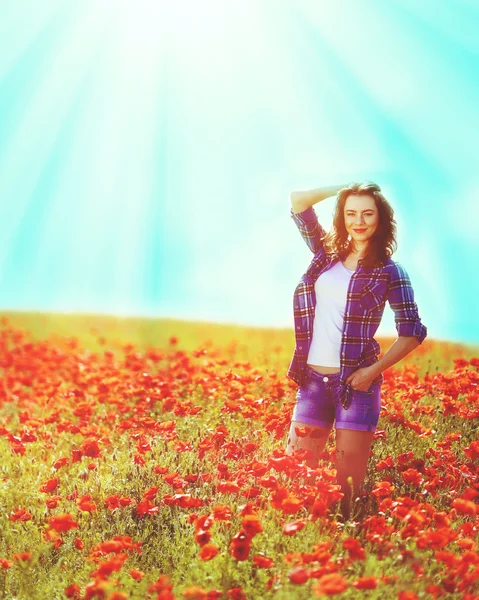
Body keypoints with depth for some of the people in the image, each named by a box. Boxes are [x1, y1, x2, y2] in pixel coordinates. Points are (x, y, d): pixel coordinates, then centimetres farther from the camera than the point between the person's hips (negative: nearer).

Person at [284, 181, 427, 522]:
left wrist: (374, 370, -12)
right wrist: (343, 188, 7)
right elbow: (297, 201, 11)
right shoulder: (328, 254, 10)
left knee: (349, 480, -2)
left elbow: (412, 331, -4)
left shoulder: (389, 271, -2)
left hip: (354, 380, -4)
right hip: (313, 377, 4)